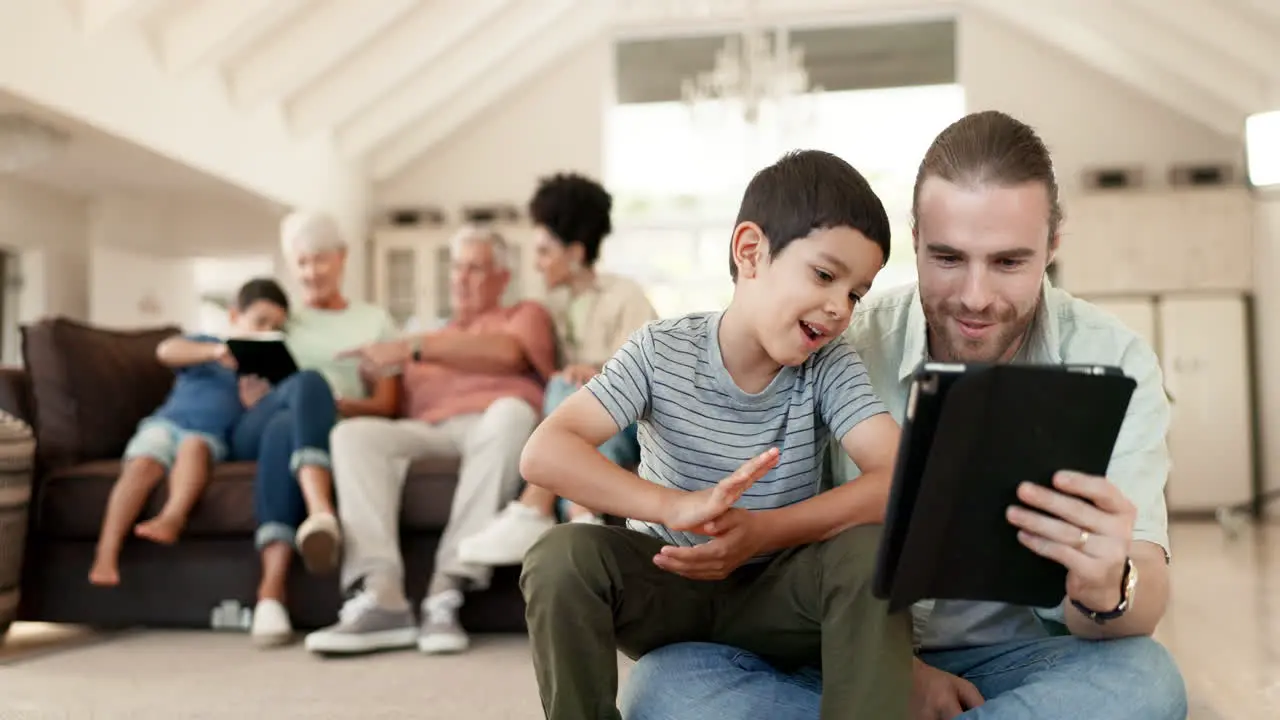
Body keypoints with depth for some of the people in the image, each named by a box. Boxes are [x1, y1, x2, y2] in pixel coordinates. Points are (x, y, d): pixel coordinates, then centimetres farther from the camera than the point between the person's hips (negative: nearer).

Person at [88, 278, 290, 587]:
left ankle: (172, 517, -60)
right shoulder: (204, 345, 19)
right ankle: (106, 554, -40)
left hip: (210, 436, 0)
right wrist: (212, 351, -17)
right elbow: (166, 351, -2)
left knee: (194, 446, -36)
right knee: (142, 465, -31)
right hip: (166, 422, 0)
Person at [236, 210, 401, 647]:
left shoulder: (374, 321, 23)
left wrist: (341, 406, -12)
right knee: (308, 383, -35)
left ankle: (271, 591, -55)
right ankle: (321, 513, -59)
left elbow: (386, 405, 12)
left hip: (329, 433, -1)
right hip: (256, 433, 1)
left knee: (285, 429, -40)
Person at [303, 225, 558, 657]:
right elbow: (395, 408, 24)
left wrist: (413, 348, -9)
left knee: (511, 411, -38)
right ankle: (381, 598, -39)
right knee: (353, 433, -24)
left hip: (491, 423, -3)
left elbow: (506, 352, -2)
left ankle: (446, 591, -42)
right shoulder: (430, 338, 36)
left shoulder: (525, 315, 24)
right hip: (429, 431, 4)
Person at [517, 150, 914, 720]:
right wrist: (676, 506, -41)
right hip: (666, 584, 0)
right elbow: (542, 455, -26)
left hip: (774, 592, 0)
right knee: (560, 556, -28)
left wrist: (760, 532, -37)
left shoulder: (830, 367, -12)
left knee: (870, 550, -29)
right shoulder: (661, 351, -15)